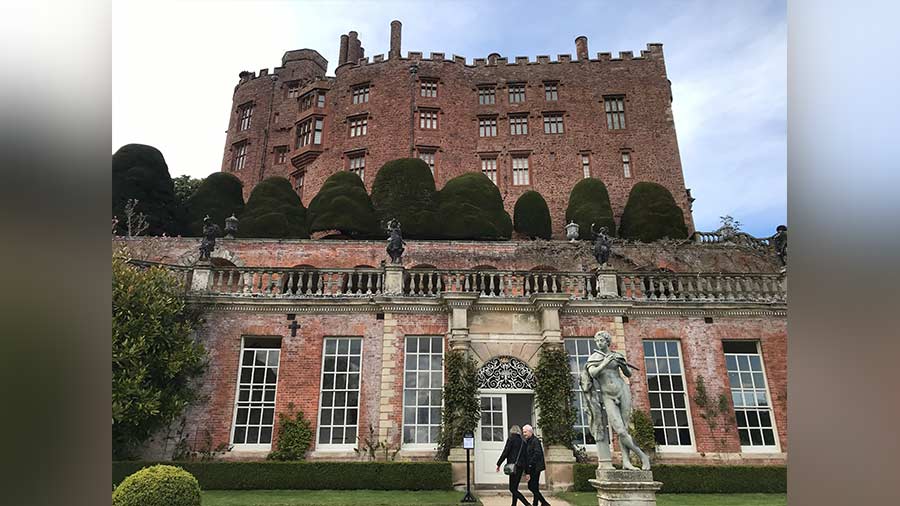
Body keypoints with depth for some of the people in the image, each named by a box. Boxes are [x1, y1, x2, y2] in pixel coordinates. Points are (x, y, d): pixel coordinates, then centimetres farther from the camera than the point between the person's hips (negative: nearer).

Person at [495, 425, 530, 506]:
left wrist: (499, 464, 0)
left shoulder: (511, 439, -4)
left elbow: (505, 452, -8)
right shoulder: (523, 441, 12)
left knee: (512, 489, -6)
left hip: (514, 465, -7)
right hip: (521, 466, 7)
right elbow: (525, 455, 13)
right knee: (515, 488, 16)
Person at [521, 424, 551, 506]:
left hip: (535, 468, -9)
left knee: (533, 487, -5)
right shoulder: (528, 441, 15)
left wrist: (530, 464, -19)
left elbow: (537, 453, -20)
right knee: (531, 486, 10)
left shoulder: (535, 441, -11)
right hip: (530, 468, 9)